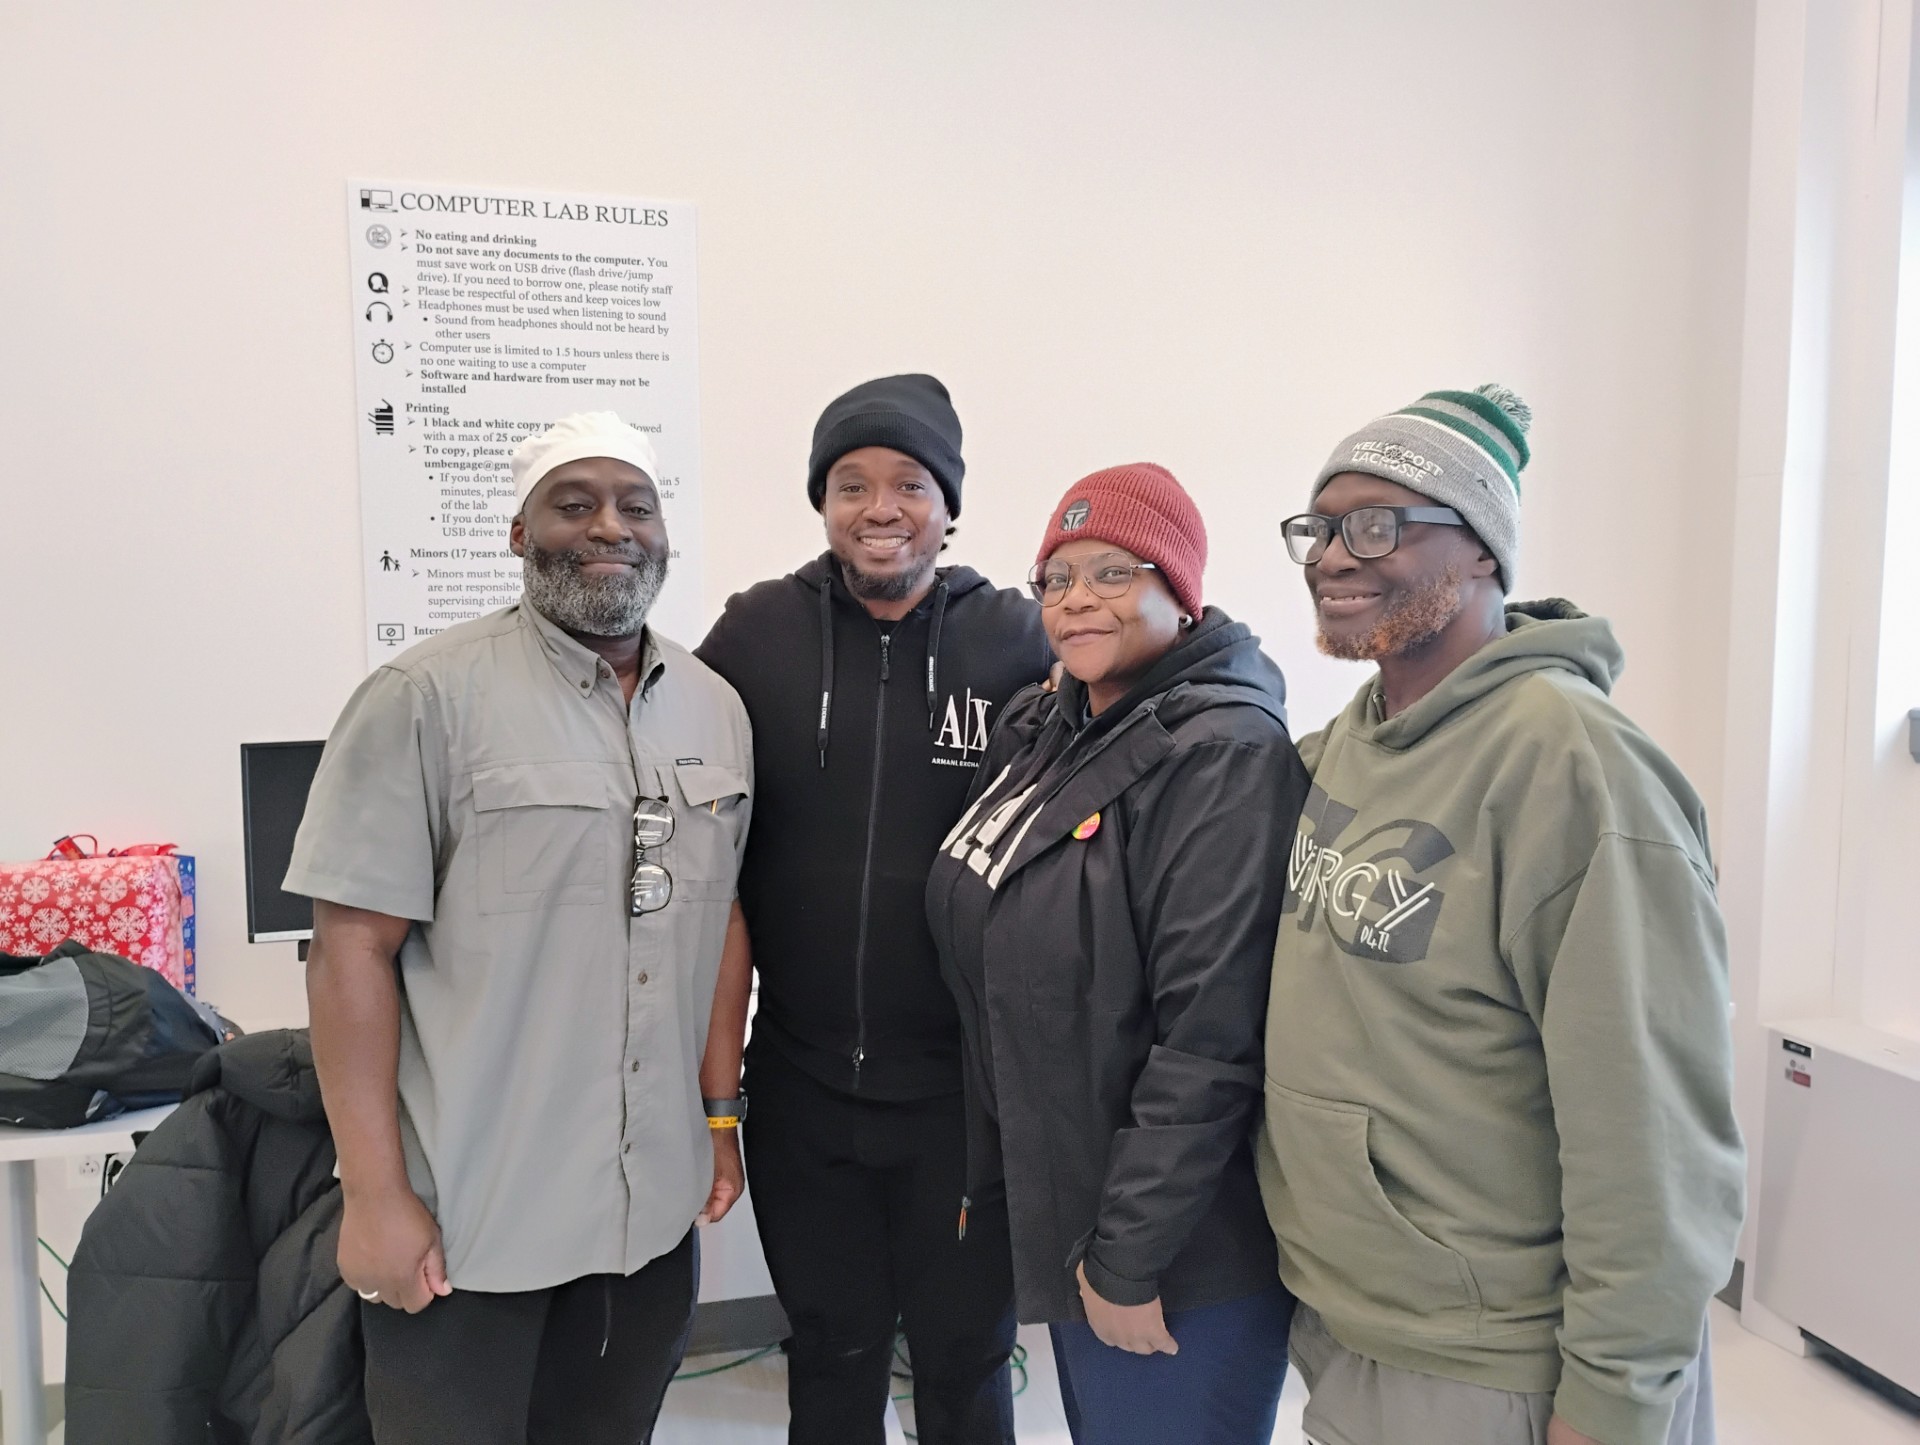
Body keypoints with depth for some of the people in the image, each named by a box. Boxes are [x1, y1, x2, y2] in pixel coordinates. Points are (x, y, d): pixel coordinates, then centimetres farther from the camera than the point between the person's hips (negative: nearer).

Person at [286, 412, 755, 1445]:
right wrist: (375, 1194, -12)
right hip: (462, 1217, -4)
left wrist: (721, 1116, 11)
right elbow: (353, 947, -12)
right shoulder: (428, 696, -11)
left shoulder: (717, 710, 6)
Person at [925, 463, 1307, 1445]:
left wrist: (1129, 1259, -20)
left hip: (1178, 1259, -7)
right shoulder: (1040, 731, 4)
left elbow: (1210, 1040, -24)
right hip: (1054, 1211, 8)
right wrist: (987, 1168, 12)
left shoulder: (1224, 754, -20)